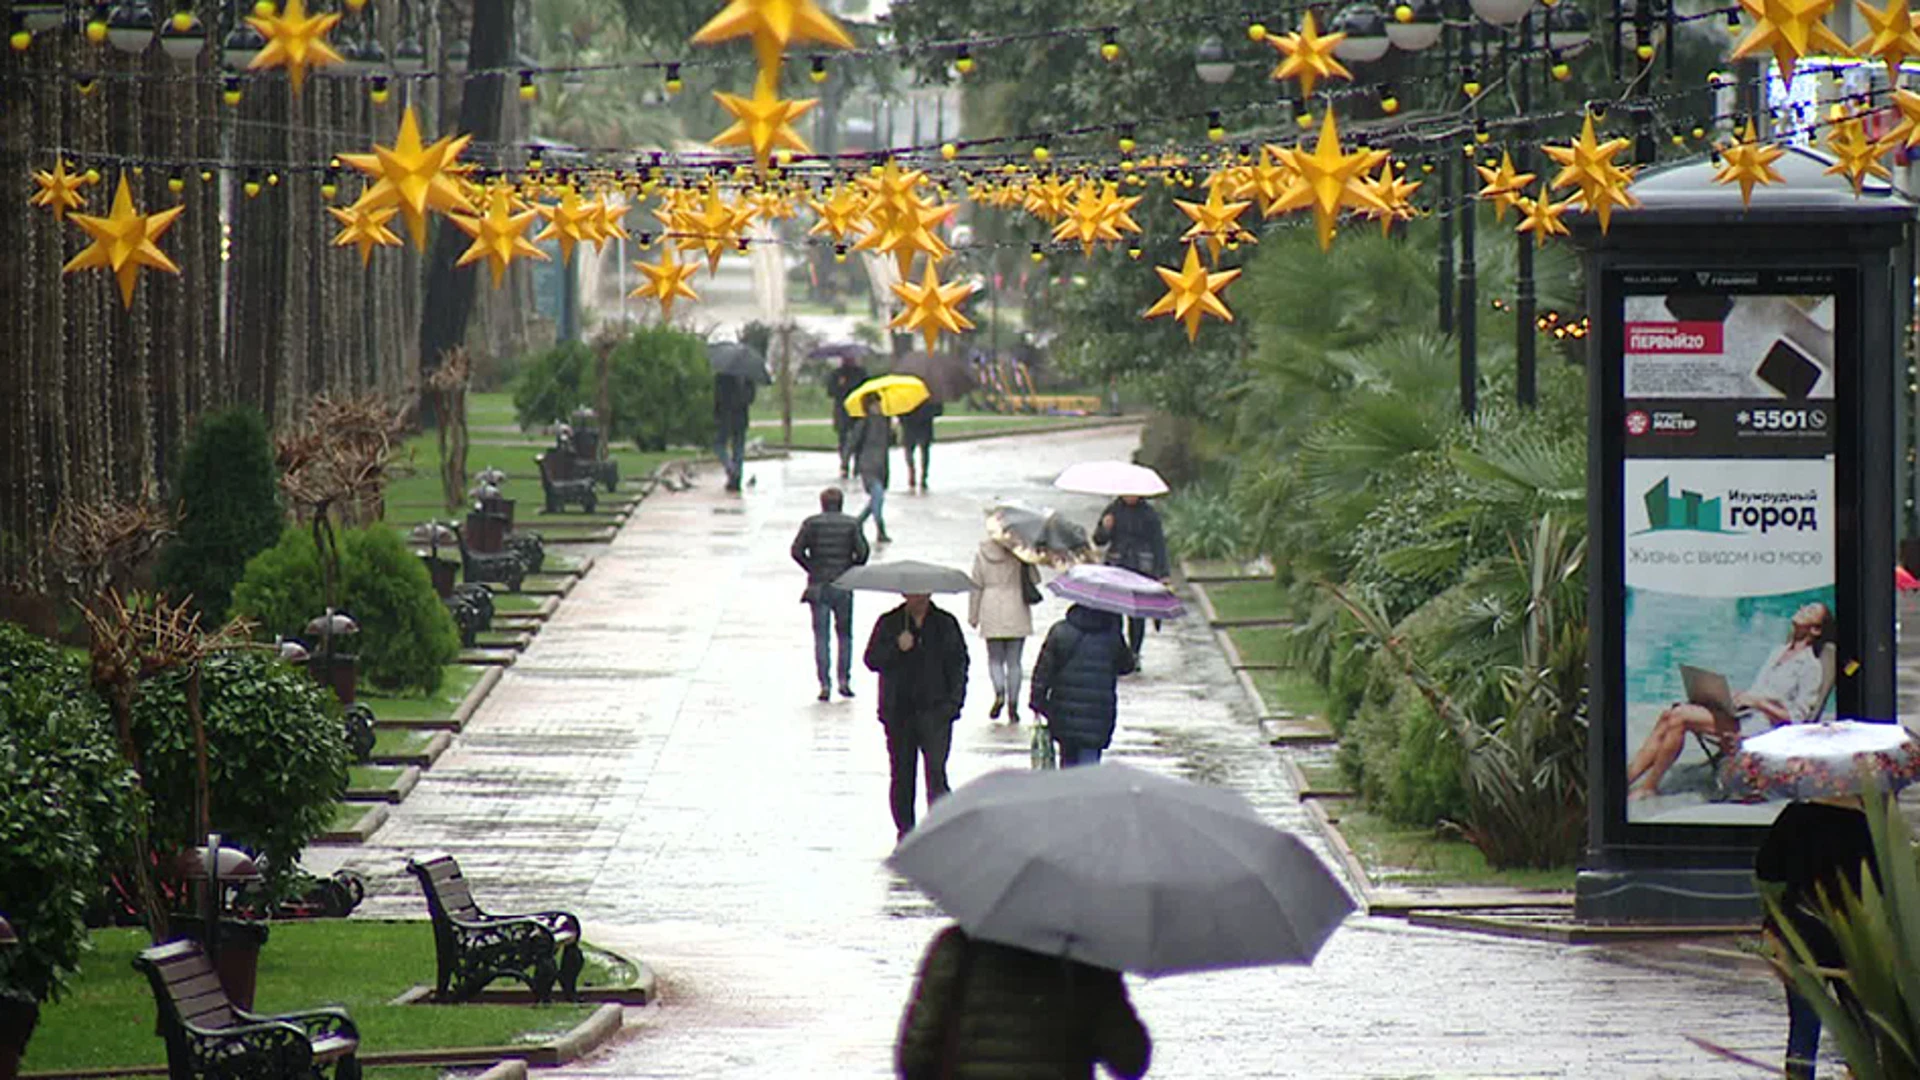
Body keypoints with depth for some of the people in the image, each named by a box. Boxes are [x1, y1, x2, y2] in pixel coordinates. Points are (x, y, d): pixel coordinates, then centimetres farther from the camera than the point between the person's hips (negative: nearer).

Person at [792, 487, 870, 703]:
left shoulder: (811, 523, -1)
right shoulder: (852, 524, 0)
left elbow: (797, 550, -8)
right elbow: (862, 551, -7)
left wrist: (812, 568, 4)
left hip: (818, 586, 0)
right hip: (843, 588, 0)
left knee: (821, 636, 3)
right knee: (845, 634, 14)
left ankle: (824, 684, -3)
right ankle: (844, 680, 7)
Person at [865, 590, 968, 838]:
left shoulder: (945, 624, 7)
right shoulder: (889, 624, 7)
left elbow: (959, 662, 8)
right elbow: (872, 660, 3)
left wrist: (953, 701, -3)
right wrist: (897, 648, -15)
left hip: (935, 709, -2)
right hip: (899, 712, 2)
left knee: (936, 770, -14)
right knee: (902, 775, 6)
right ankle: (905, 833, 16)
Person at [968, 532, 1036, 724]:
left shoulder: (981, 554, -4)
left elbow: (976, 586, 2)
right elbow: (1035, 580, -3)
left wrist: (973, 615, 10)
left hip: (992, 615, 0)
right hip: (1017, 615, 0)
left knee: (995, 658, 13)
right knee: (1014, 661, 7)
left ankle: (999, 693, -13)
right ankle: (1013, 706, 6)